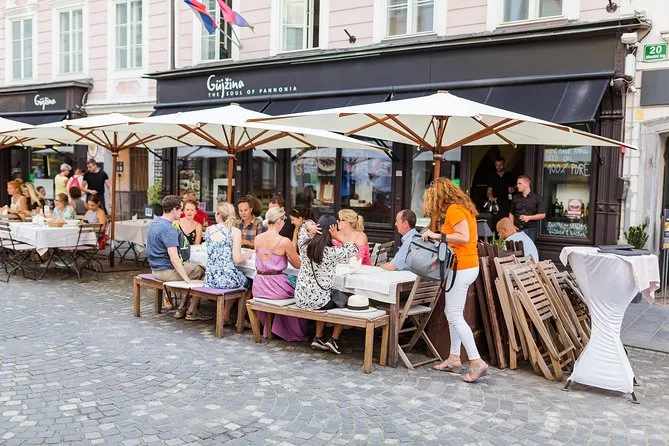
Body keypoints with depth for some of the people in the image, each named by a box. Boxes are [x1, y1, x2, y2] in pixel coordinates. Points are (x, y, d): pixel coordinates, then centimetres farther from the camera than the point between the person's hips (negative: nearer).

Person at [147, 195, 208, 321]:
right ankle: (191, 312, 5)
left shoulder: (153, 223, 7)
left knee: (193, 268, 22)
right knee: (202, 271, 2)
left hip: (156, 268, 10)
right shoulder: (169, 229, -24)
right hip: (167, 271, -10)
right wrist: (187, 280, -30)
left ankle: (181, 309, 17)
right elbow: (174, 258, -31)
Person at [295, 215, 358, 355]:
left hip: (300, 298, 5)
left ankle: (318, 338, 31)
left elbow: (304, 226, 16)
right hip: (318, 300, -5)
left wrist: (309, 225, -5)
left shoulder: (304, 244, -5)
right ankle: (334, 340, 20)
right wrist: (338, 238, -9)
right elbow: (354, 249, -2)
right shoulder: (332, 252, -18)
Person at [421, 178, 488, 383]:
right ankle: (454, 358, 20)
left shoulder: (454, 210, -13)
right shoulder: (464, 207, 16)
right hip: (467, 265, 10)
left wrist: (437, 235, -19)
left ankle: (477, 362, -7)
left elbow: (464, 237, -23)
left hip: (461, 268, -10)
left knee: (455, 316, -8)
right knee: (451, 312, 14)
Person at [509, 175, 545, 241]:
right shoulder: (515, 198, 13)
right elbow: (511, 213, 18)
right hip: (517, 229, 3)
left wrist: (529, 217, -13)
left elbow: (542, 215, -1)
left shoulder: (537, 198, 2)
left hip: (530, 230, -3)